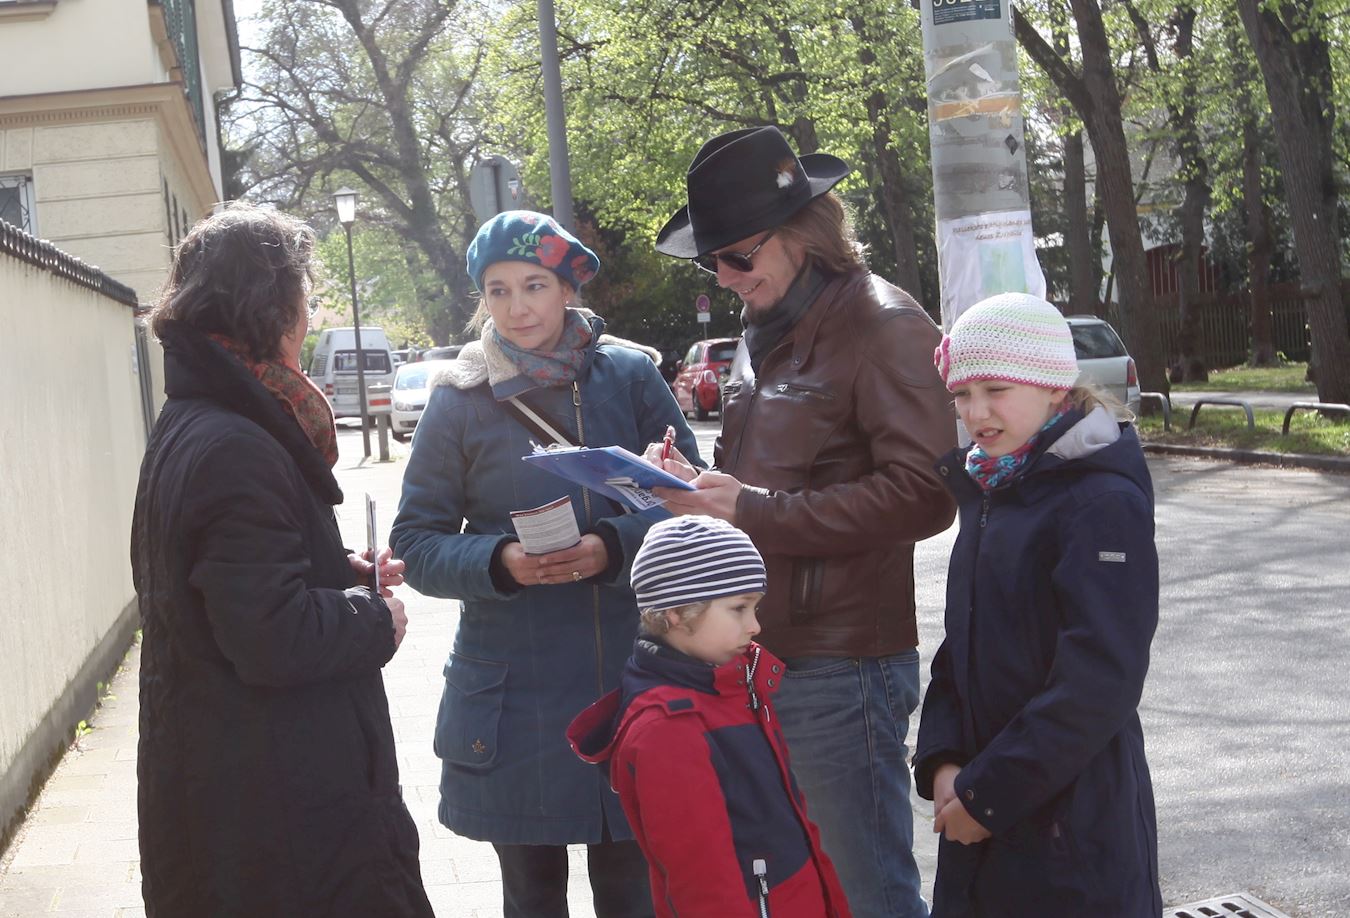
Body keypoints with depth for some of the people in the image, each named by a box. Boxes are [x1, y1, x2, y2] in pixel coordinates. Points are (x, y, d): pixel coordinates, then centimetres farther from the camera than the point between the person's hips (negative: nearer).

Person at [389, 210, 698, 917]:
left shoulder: (630, 375, 1)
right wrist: (500, 563, -18)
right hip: (513, 693, 0)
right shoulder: (460, 399, 0)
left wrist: (613, 548, -17)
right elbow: (417, 542, 0)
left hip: (630, 672, 0)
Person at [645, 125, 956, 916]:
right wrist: (699, 483, 0)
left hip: (840, 667, -8)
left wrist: (750, 512, -21)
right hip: (760, 655, 9)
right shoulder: (766, 333, 15)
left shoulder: (885, 327, -11)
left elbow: (922, 492, -20)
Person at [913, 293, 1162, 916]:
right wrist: (942, 762, -2)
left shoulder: (1105, 502, -16)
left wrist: (988, 792, -17)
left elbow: (1100, 682, -21)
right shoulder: (988, 493, 9)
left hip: (1076, 817, -7)